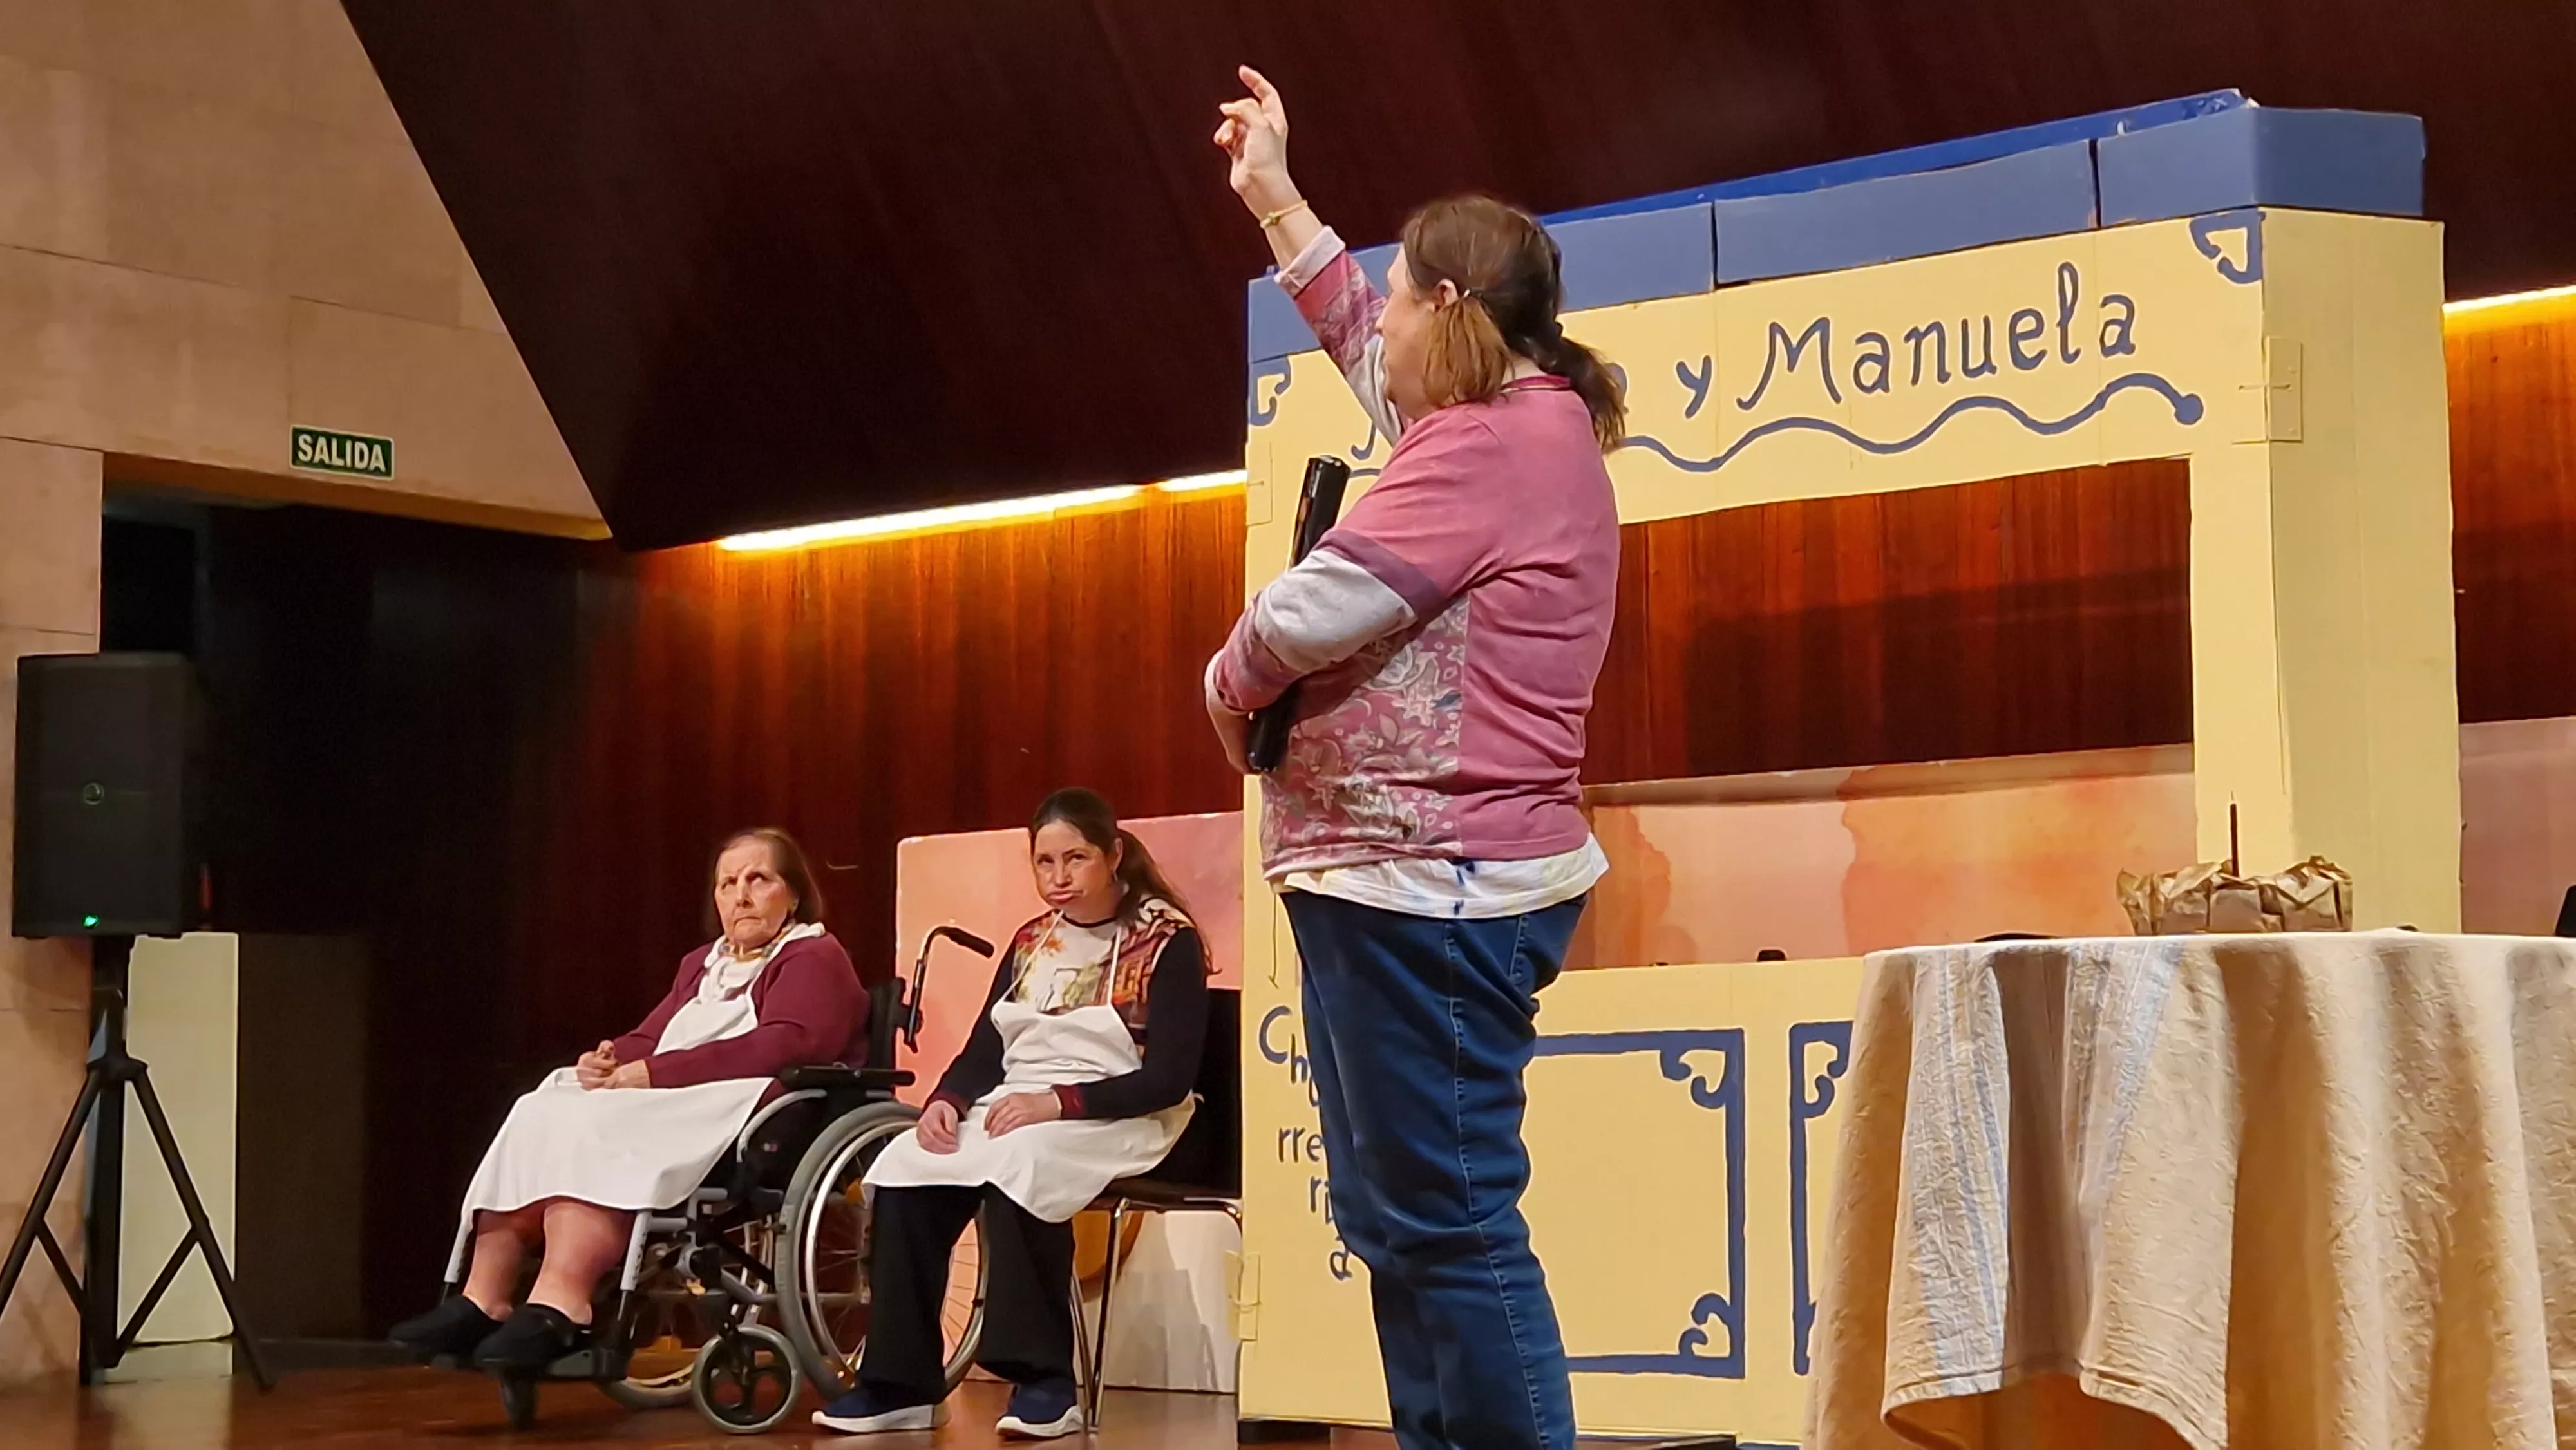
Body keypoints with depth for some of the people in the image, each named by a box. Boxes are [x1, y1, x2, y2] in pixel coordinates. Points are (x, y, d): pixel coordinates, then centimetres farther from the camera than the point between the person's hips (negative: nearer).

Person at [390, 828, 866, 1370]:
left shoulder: (814, 958, 3)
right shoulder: (702, 965, 30)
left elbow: (785, 1047, -15)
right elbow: (647, 1042, 23)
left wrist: (652, 1073, -19)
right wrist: (609, 1061, -4)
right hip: (664, 1110, 8)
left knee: (596, 1128, -31)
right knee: (540, 1118, -18)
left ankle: (560, 1306, -45)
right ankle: (484, 1299, -28)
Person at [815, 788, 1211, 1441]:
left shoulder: (1167, 942, -3)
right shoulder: (1030, 942, 17)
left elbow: (1170, 1077, -11)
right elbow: (983, 1050, 12)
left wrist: (1059, 1101, -22)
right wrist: (945, 1101, -11)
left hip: (1117, 1120, -6)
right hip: (1013, 1110, 6)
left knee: (1014, 1167, -37)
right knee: (904, 1169, -22)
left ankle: (1045, 1381, -28)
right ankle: (902, 1383, -19)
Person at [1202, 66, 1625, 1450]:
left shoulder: (1492, 443, -16)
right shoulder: (1517, 417, 16)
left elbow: (1307, 612, -20)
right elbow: (1366, 349, 34)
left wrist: (1229, 687, 1)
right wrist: (1274, 200, 38)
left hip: (1427, 883, -11)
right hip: (1404, 873, 11)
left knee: (1450, 1226, -9)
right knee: (1398, 1221, 13)